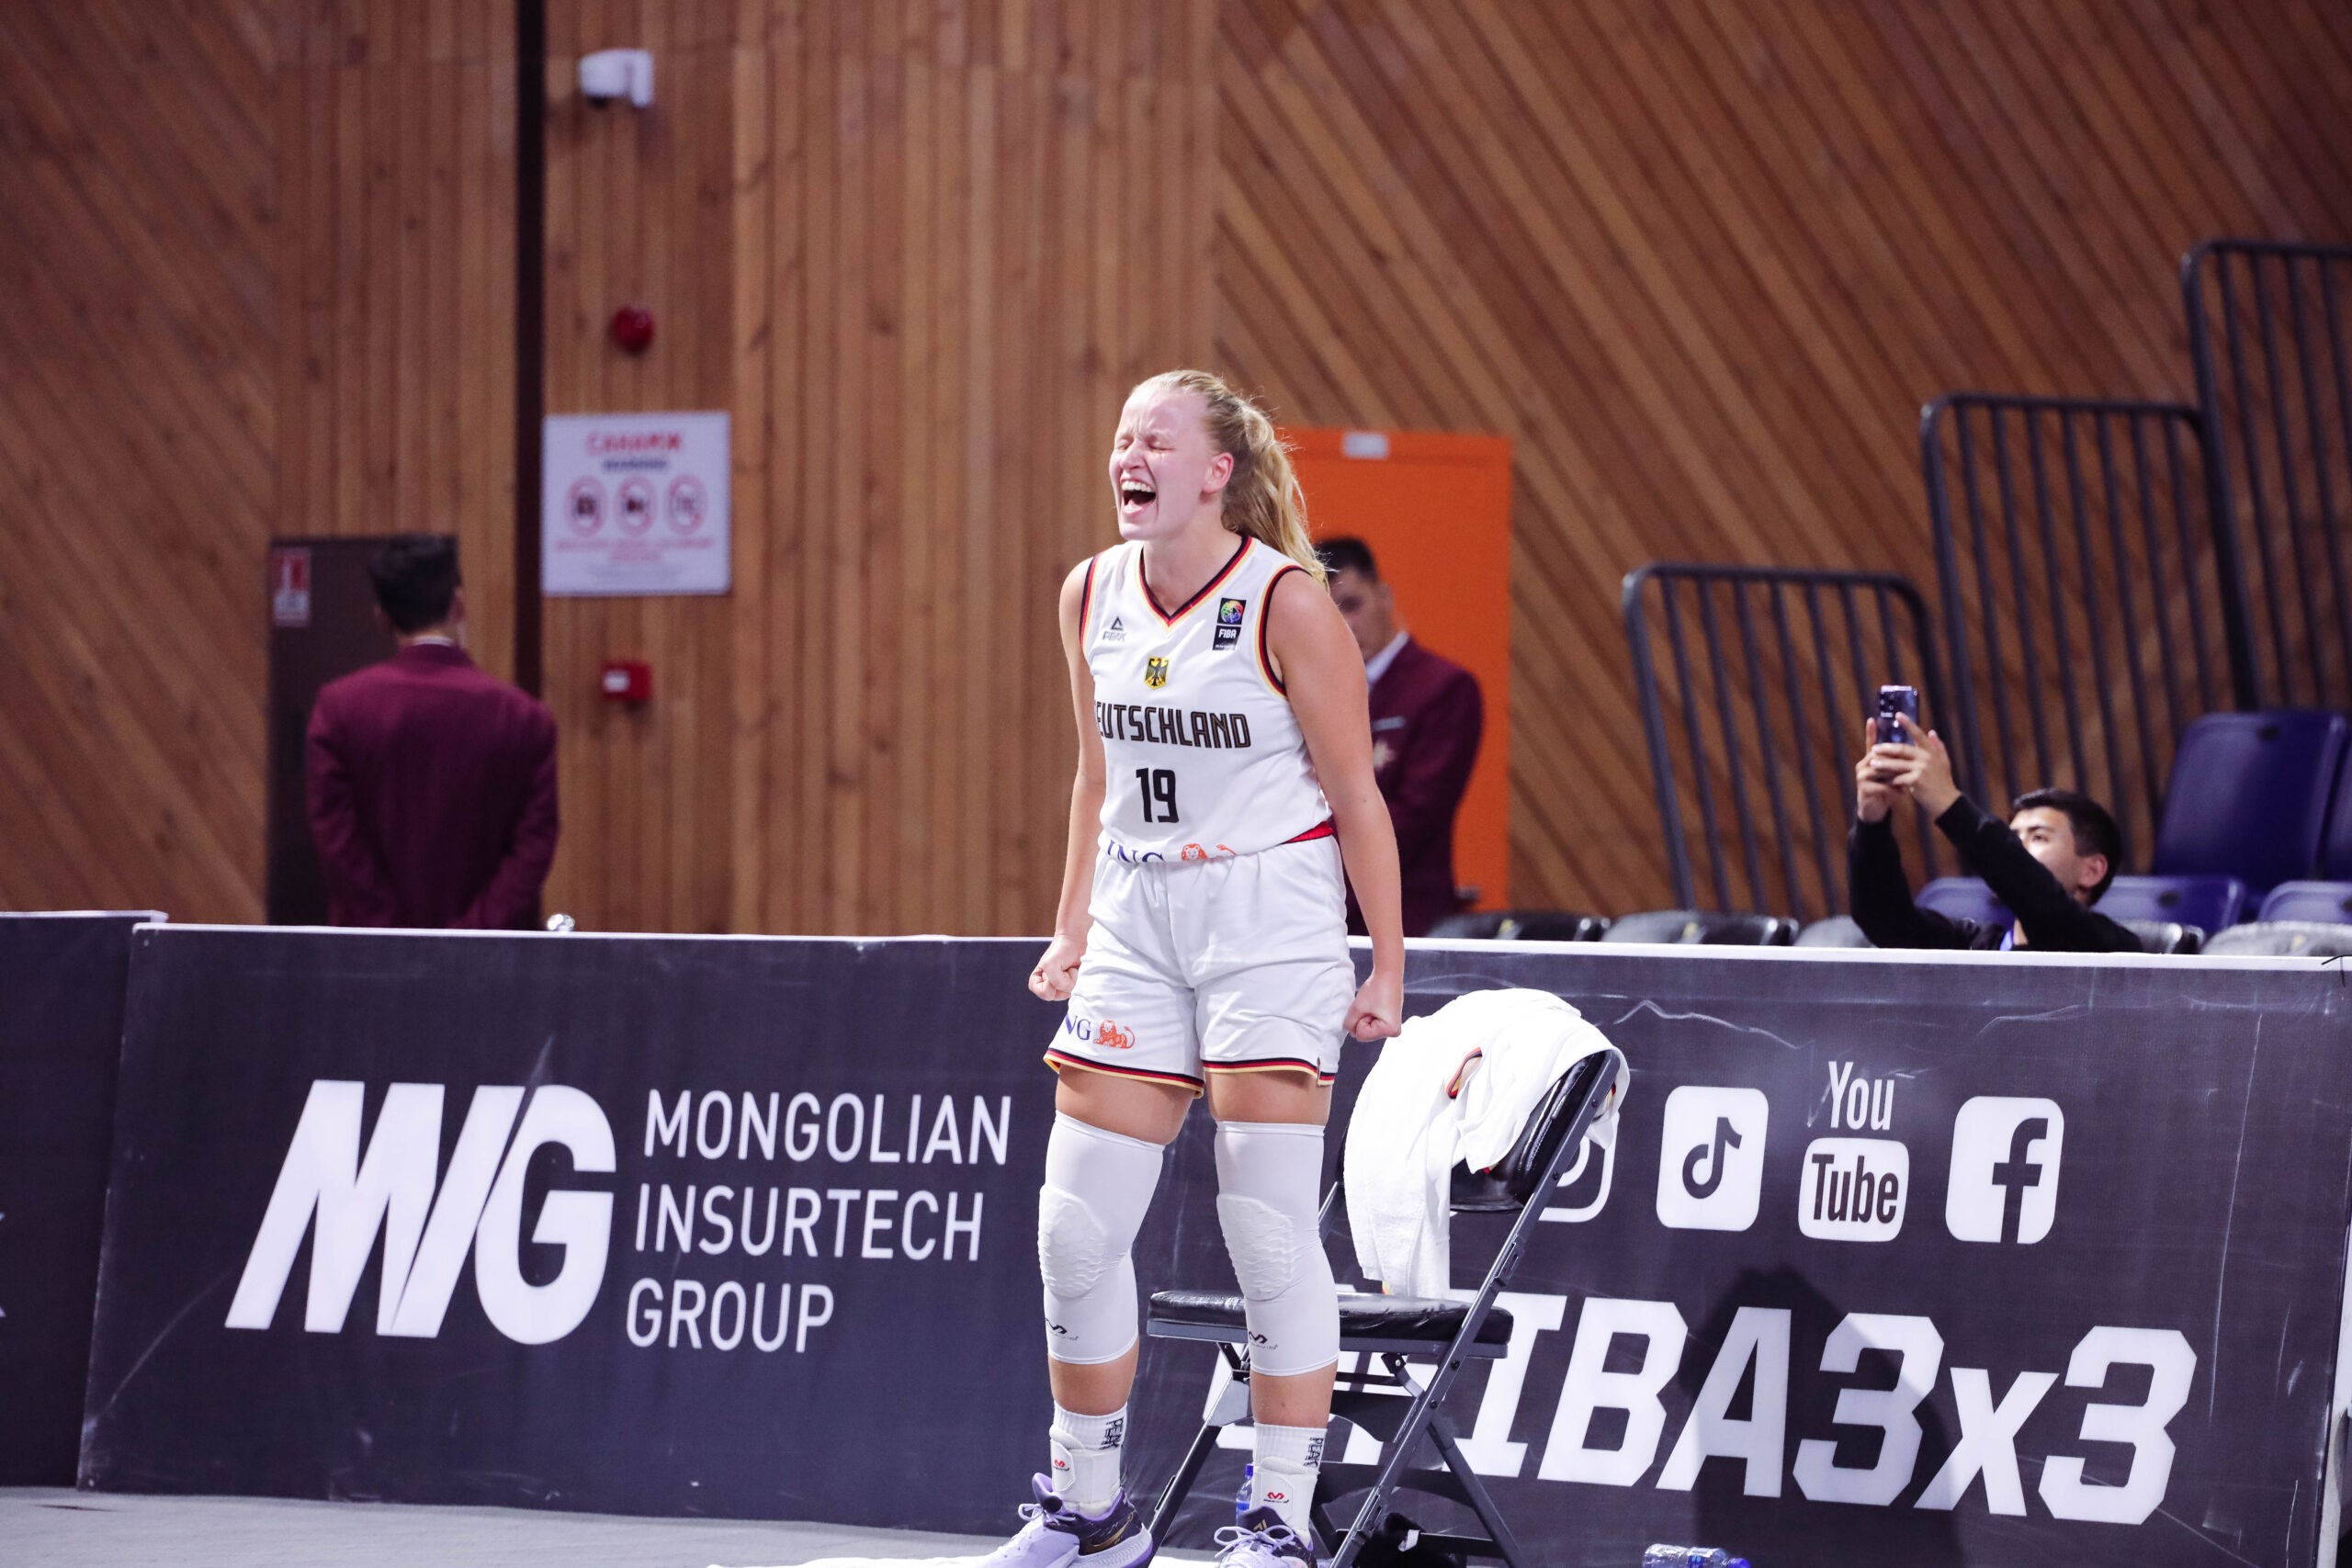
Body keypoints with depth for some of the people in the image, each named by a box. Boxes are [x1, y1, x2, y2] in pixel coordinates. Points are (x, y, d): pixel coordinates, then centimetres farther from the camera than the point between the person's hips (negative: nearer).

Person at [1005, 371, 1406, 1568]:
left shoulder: (1287, 602, -11)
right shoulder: (1091, 595, 5)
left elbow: (1356, 796, -7)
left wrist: (1387, 967, -8)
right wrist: (1072, 930, 18)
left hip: (1271, 923, -6)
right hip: (1137, 926, 6)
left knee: (1270, 1231, -6)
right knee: (1076, 1227, 3)